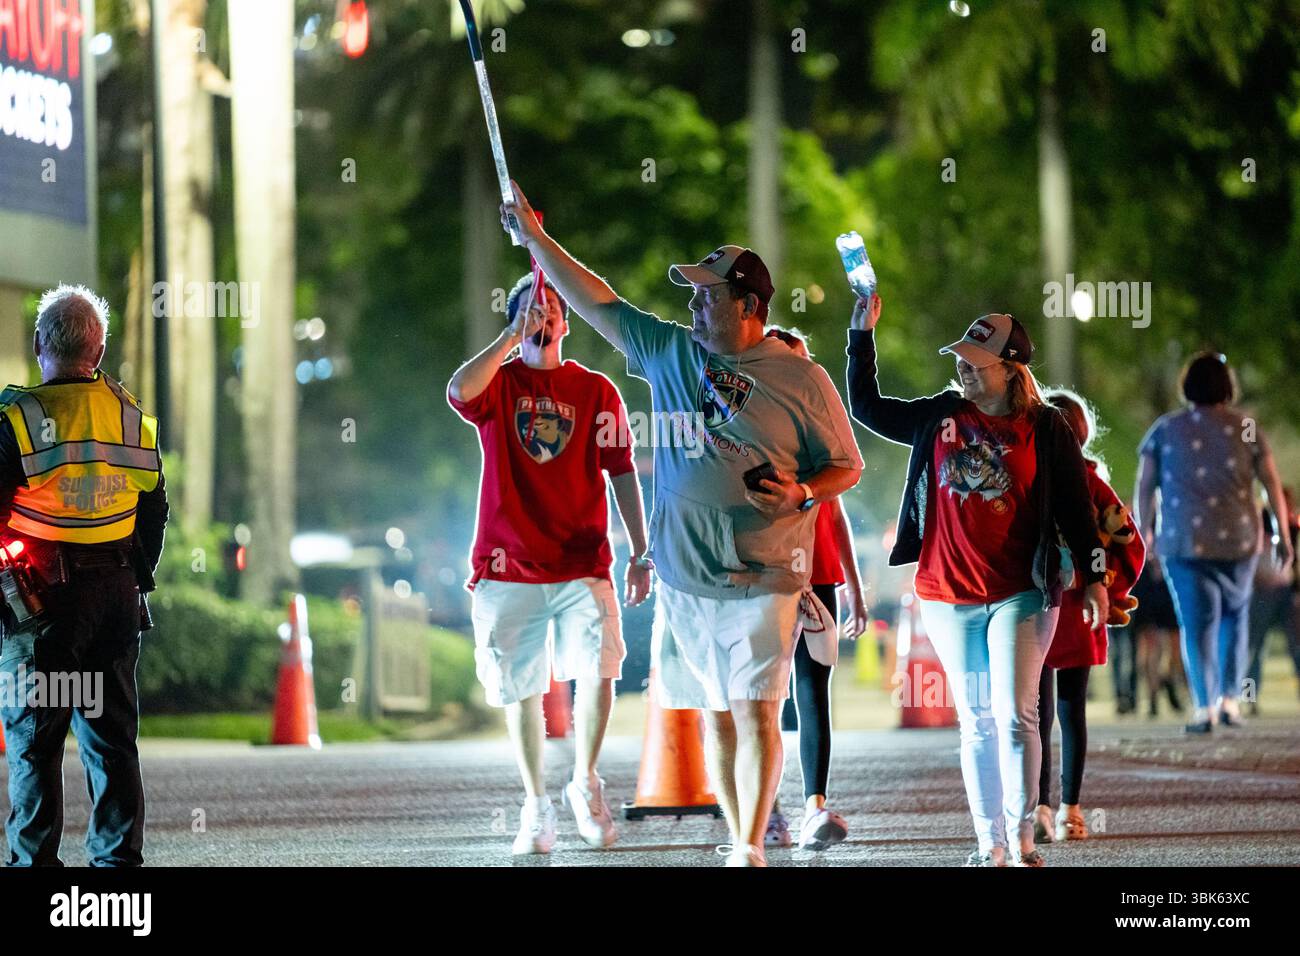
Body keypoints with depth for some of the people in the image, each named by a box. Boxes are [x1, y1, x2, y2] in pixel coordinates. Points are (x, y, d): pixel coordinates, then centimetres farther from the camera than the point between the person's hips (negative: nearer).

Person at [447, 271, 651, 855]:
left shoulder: (596, 391, 8)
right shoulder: (496, 382, 5)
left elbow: (622, 473, 7)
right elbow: (459, 391, -19)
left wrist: (640, 553, 1)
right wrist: (514, 336, -25)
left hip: (582, 565, 0)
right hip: (507, 566, 0)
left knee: (598, 670, -17)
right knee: (520, 689, 4)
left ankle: (584, 783, 5)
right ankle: (536, 806, 19)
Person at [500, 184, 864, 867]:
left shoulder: (802, 380, -1)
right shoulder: (669, 352, 10)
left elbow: (846, 466, 5)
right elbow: (598, 305, 18)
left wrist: (802, 493, -15)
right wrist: (536, 239, 19)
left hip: (761, 579, -4)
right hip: (683, 575, 4)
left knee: (755, 710, -12)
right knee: (714, 715, 8)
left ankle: (750, 850, -14)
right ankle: (738, 845, 14)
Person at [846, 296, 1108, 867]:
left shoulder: (1045, 429, -3)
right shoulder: (942, 416, 6)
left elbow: (1075, 508, 1)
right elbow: (867, 408, 15)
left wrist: (1093, 578, -2)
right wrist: (862, 336, 9)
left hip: (1020, 595, -4)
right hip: (947, 597, 4)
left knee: (1014, 716, -12)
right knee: (976, 722, 7)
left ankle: (1022, 841, -6)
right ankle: (990, 846, 11)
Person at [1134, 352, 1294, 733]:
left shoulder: (1165, 429, 3)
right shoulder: (1244, 427, 2)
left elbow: (1144, 485, 0)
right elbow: (1272, 483, 0)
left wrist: (1143, 532, 10)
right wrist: (1283, 536, 5)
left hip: (1182, 542, -1)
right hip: (1237, 543, 1)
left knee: (1196, 621, 2)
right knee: (1235, 614, 19)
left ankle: (1204, 706, -10)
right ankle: (1230, 698, 9)